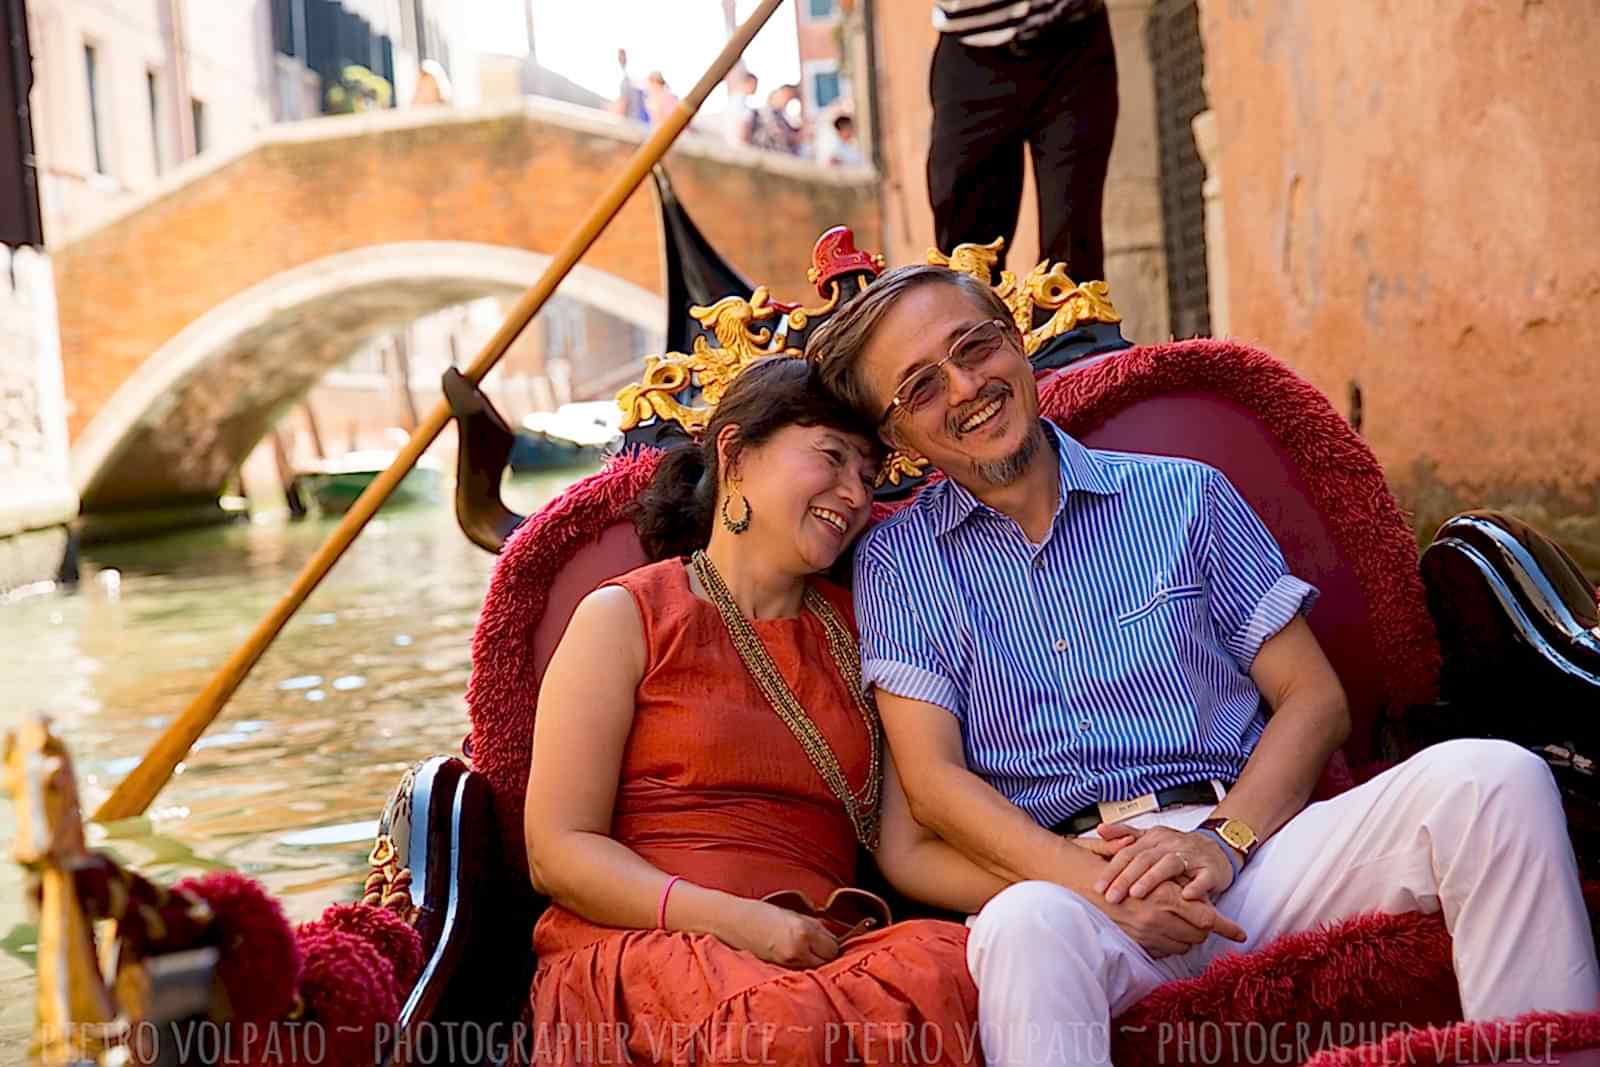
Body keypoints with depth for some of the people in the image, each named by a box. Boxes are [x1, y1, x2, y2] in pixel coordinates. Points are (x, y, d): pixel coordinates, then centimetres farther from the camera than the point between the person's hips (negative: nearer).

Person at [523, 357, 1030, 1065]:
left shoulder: (859, 633, 20)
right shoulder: (625, 616, 7)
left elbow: (907, 848, 10)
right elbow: (558, 852, -1)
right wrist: (734, 921, -16)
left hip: (821, 952, 4)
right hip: (642, 943, -4)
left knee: (950, 964, -32)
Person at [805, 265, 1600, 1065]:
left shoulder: (1185, 496, 13)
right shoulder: (896, 561, 10)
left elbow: (1314, 699, 9)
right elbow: (933, 778, 0)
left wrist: (1224, 840, -10)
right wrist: (1096, 882, -16)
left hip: (1248, 842, 3)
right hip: (1065, 876, -3)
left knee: (1487, 777, -21)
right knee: (1025, 925, -40)